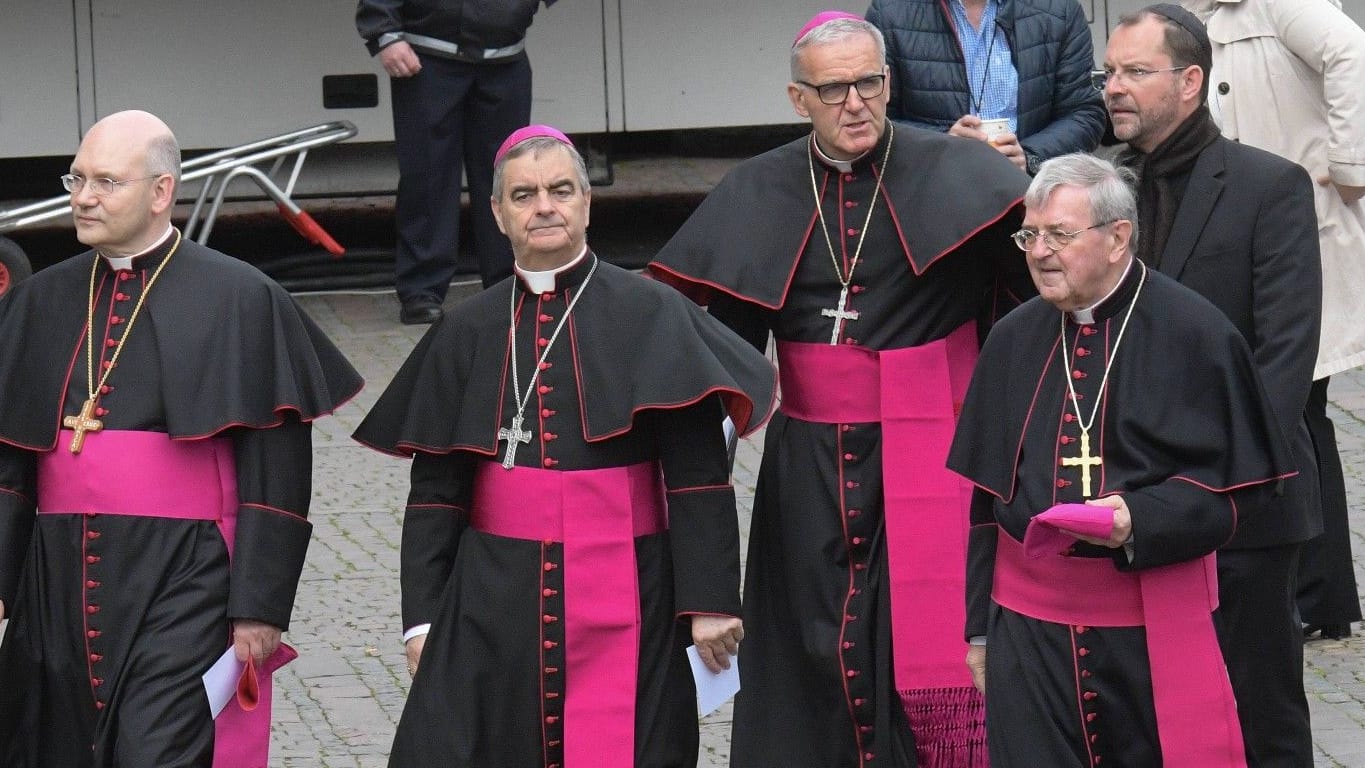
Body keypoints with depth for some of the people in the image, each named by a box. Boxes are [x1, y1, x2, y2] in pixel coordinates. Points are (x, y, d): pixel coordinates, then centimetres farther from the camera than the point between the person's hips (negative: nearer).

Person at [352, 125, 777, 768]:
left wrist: (708, 601, -11)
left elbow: (699, 478, -5)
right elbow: (434, 491, 11)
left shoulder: (650, 316, 0)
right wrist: (423, 615, 5)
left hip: (623, 601, -2)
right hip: (494, 601, 3)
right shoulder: (469, 332, 10)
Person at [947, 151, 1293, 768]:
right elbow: (985, 495, 14)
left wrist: (1140, 520, -23)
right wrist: (979, 626, 12)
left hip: (1155, 627, -3)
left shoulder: (1193, 334, -5)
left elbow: (1235, 485, -6)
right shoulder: (1013, 339, 9)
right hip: (1029, 622, 4)